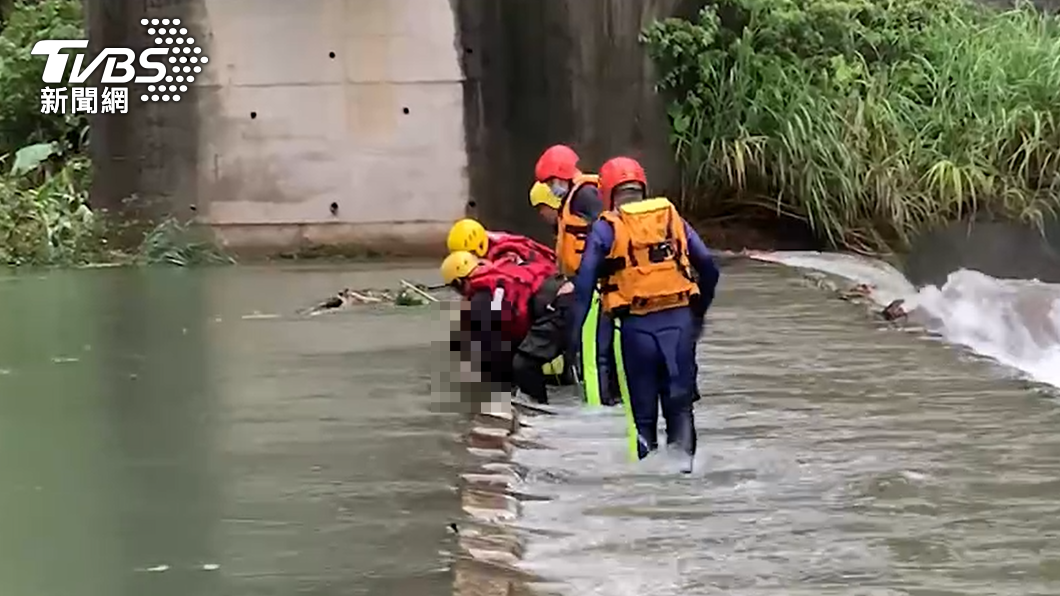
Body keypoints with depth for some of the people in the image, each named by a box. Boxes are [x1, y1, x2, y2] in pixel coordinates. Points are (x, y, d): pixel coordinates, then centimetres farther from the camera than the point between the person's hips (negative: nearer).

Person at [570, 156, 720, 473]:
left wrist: (575, 330, -2)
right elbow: (708, 268, 9)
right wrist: (699, 312, 20)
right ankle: (683, 453, -10)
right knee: (680, 399, 9)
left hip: (637, 324, -2)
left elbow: (585, 282, -6)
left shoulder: (606, 227, 1)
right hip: (679, 319, 2)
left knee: (643, 403, 9)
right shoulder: (673, 218, 10)